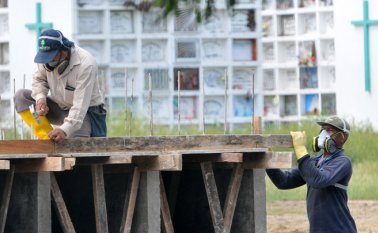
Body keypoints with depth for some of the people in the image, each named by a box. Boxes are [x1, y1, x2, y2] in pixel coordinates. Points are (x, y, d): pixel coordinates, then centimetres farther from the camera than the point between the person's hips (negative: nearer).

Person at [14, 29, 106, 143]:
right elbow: (39, 79, 5)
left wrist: (65, 129, -44)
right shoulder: (46, 56, -12)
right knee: (21, 96, -12)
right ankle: (48, 139, -16)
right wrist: (40, 97, -18)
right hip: (59, 107, 6)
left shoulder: (86, 64, -29)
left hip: (84, 112, -6)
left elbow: (81, 103, -34)